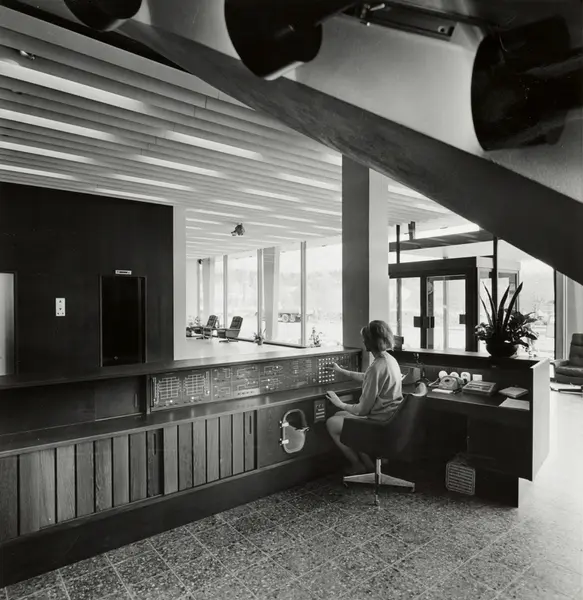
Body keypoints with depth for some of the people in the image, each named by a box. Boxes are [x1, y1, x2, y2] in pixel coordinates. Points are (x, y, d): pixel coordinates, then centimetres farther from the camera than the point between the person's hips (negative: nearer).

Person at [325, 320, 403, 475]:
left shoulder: (377, 367, -26)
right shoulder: (389, 359, 3)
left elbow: (362, 409, -21)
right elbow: (366, 378, 25)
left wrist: (341, 404, -3)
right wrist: (341, 371, 32)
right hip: (390, 417, 9)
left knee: (332, 423, 1)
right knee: (339, 415, 20)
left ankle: (358, 465, 17)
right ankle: (368, 462, 23)